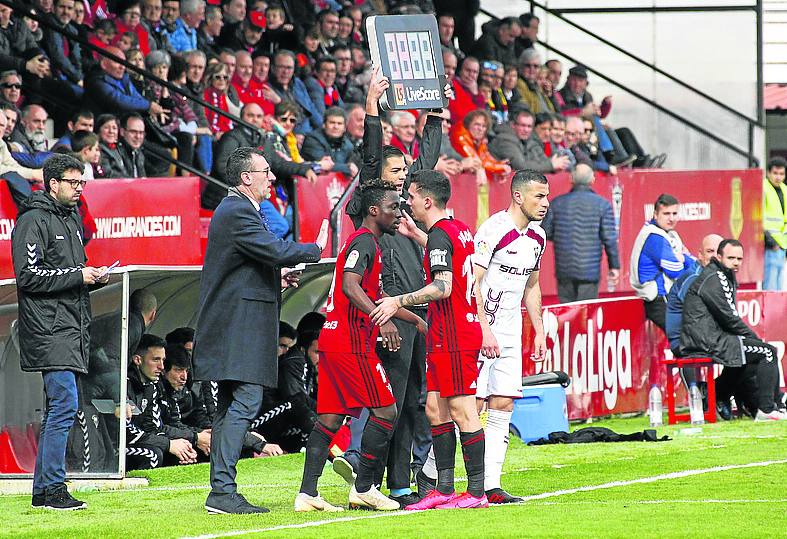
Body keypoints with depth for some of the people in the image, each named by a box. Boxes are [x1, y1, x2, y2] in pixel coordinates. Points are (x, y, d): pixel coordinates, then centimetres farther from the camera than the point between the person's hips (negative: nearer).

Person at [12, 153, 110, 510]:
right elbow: (27, 275, -16)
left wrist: (95, 277, 8)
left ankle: (44, 490, 13)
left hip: (74, 329, 10)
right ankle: (52, 488, -14)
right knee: (64, 404, -15)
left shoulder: (72, 218, 20)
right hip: (49, 330, -10)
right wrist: (78, 276, -16)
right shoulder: (34, 220, -9)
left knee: (59, 408, 9)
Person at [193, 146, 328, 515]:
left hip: (231, 327, 11)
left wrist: (276, 276, 16)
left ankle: (221, 491, 13)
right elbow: (275, 251, -21)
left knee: (231, 407, 12)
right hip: (241, 327, -11)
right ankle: (222, 490, -18)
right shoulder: (238, 213, -14)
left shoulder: (232, 209, 20)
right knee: (245, 402, -13)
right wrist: (315, 249, -7)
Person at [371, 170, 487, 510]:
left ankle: (477, 492, -5)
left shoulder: (439, 234, -15)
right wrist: (416, 234, 39)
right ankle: (444, 489, 13)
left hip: (453, 338, -10)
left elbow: (443, 287, -26)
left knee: (462, 412, -7)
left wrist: (399, 301, -24)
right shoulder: (459, 229, 14)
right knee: (436, 409, 11)